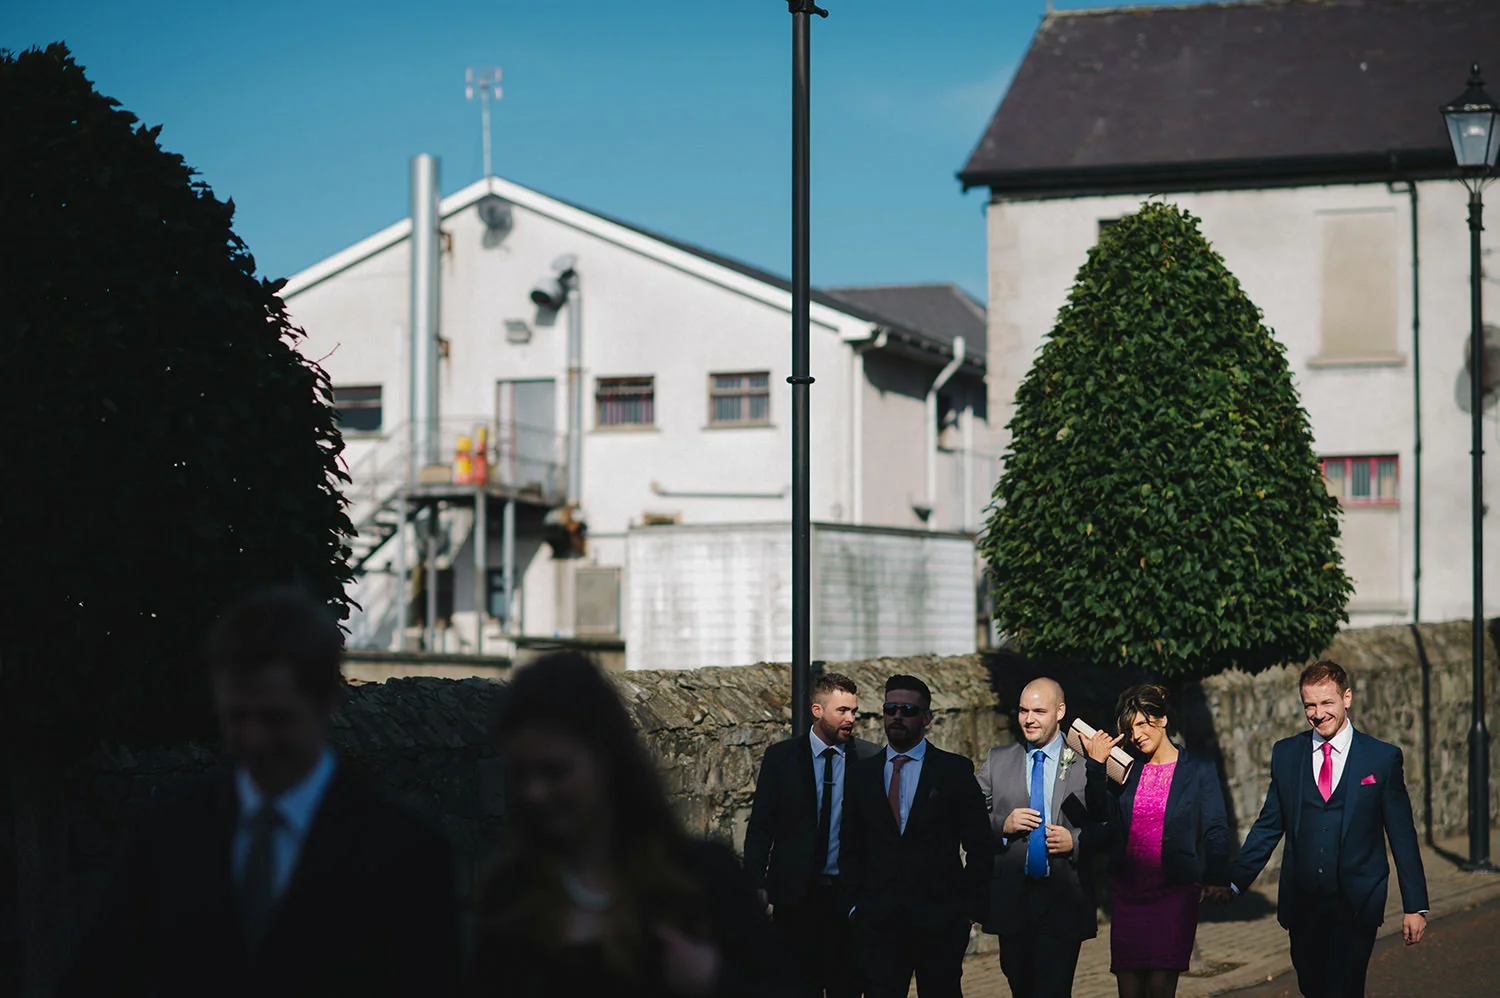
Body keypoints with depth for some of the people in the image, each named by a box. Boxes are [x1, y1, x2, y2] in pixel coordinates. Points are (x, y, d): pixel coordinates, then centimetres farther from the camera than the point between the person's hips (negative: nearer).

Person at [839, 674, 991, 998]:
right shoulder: (862, 774, 12)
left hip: (940, 922, -2)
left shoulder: (955, 771, 3)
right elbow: (850, 847, 14)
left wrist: (970, 908, -3)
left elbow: (979, 847, 3)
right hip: (877, 921, 2)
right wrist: (854, 904, 4)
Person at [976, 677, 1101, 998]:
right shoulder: (998, 761, 10)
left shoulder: (1085, 764, 2)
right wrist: (1002, 825, -10)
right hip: (1011, 899, 3)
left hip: (1064, 902, -3)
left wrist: (1075, 840, -15)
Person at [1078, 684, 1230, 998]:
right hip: (1129, 894, 4)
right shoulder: (1127, 769, 13)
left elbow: (1215, 831, -6)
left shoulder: (1199, 770, 2)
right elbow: (1101, 812, -1)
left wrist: (1217, 878, -22)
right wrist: (1096, 764, -11)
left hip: (1174, 892, -4)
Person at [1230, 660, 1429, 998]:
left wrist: (1415, 906, 1)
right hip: (1301, 904, 3)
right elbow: (1268, 826, 12)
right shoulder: (1285, 754, 7)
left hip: (1356, 907, -3)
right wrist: (1233, 881, 4)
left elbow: (1402, 835, 2)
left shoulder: (1383, 758, 0)